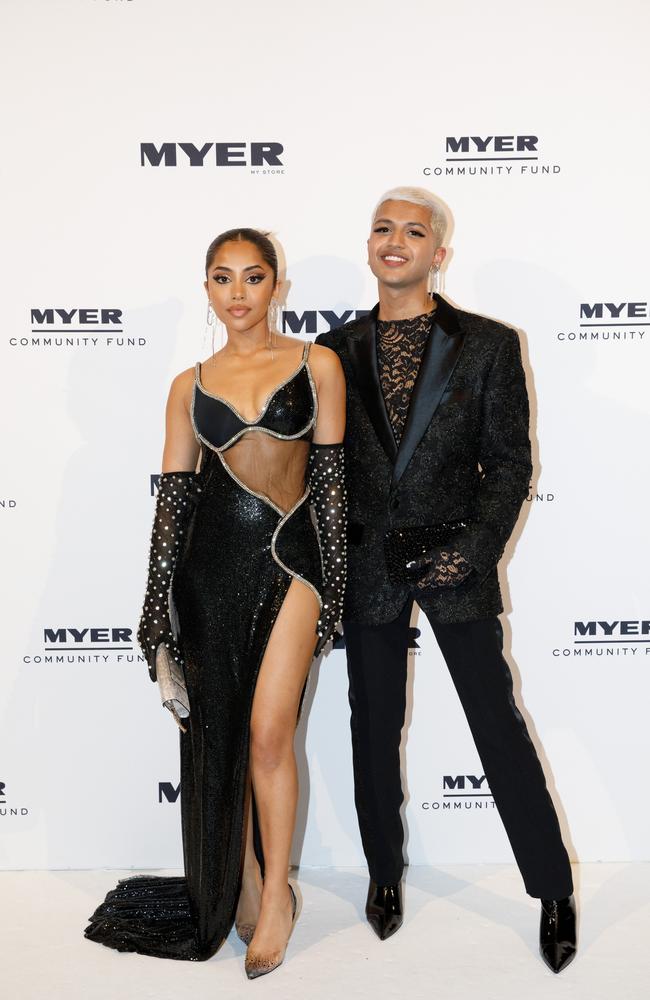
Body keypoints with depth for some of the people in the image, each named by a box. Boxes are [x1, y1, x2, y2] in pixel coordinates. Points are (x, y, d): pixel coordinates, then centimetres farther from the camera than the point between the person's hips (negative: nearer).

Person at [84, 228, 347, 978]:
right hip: (211, 558, 3)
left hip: (290, 555, -2)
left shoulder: (317, 365, 3)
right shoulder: (189, 386, 8)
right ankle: (238, 880, 29)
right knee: (218, 733, 9)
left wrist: (330, 588, -2)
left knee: (267, 730, -8)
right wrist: (157, 614, 4)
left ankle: (275, 894, 13)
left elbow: (330, 477, 2)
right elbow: (173, 496, 6)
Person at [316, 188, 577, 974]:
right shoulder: (337, 350, 4)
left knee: (499, 724, 3)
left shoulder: (488, 345, -3)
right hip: (367, 565, 3)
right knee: (374, 726, 13)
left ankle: (555, 889, 23)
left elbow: (510, 463, -3)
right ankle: (384, 874, 34)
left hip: (455, 562, -2)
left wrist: (473, 549, -13)